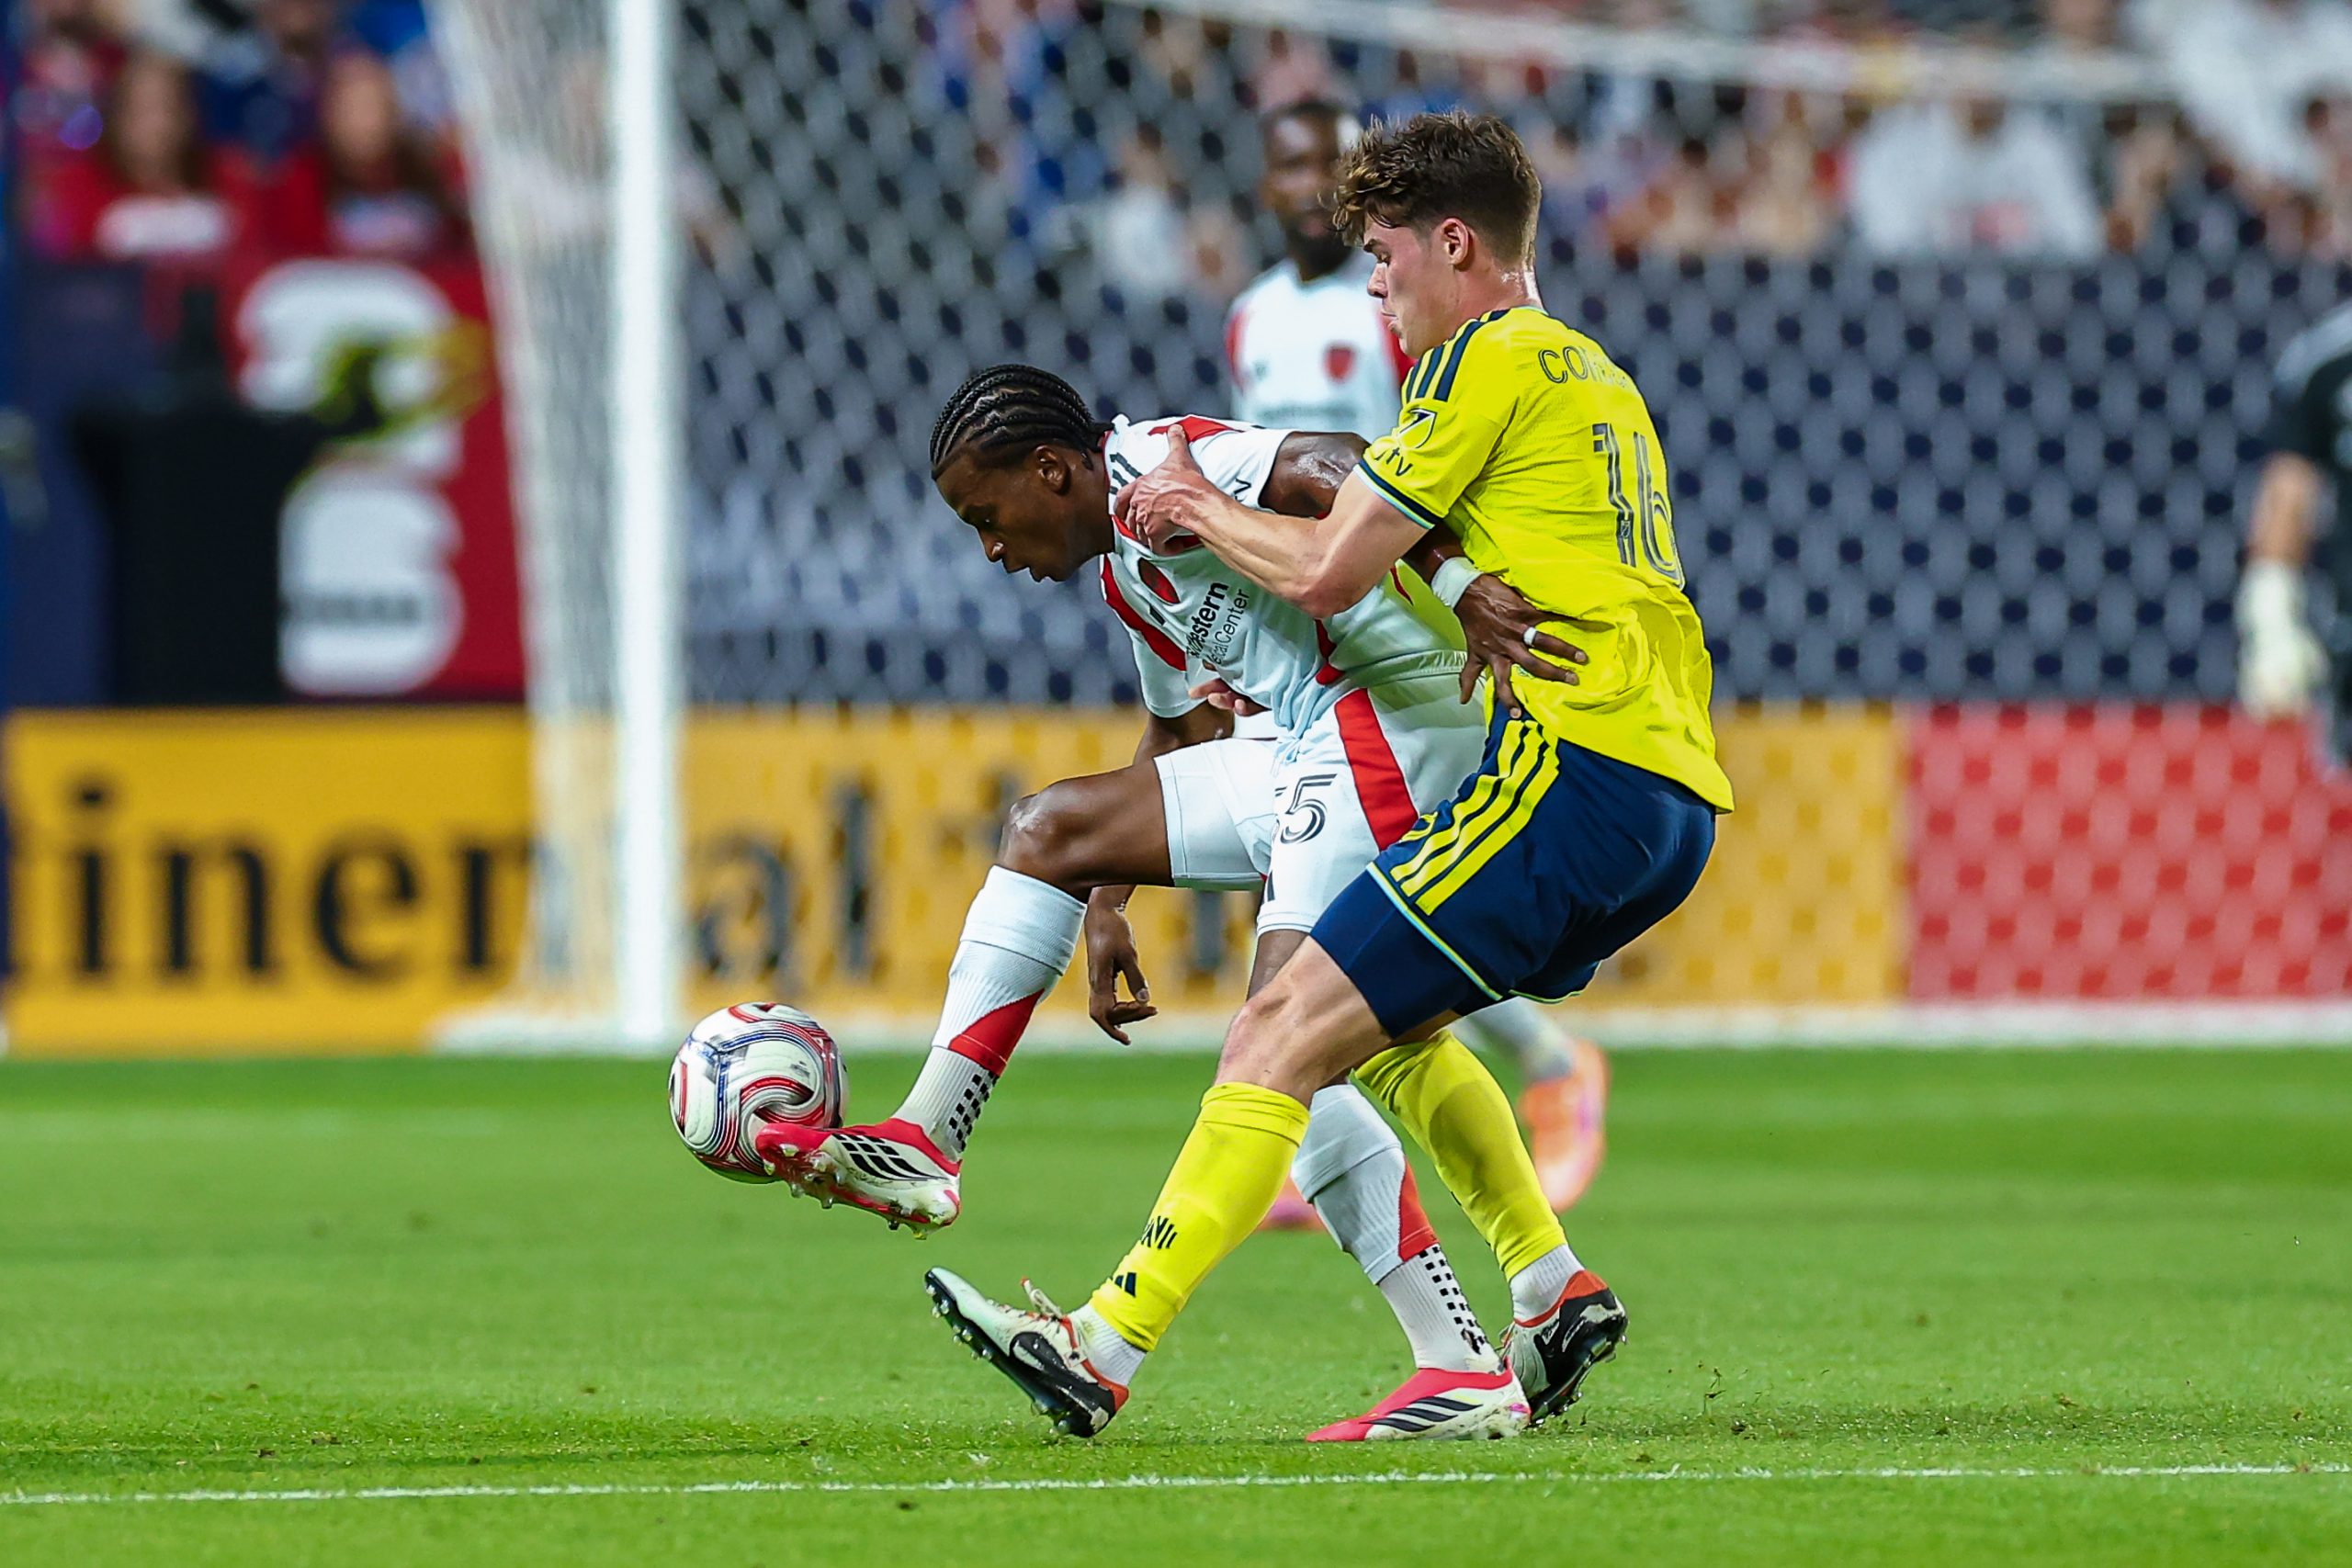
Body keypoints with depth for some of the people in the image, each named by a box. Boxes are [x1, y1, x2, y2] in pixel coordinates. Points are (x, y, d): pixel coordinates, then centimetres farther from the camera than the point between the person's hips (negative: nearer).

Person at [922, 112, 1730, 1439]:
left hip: (1571, 761, -9)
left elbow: (1325, 575, -5)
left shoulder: (1488, 361, -3)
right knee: (1384, 1019, 25)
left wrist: (1197, 508, 13)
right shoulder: (1595, 376, 26)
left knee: (1287, 1033, -10)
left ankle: (1106, 1349, -16)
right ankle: (1556, 1292, 14)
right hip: (1676, 796, 9)